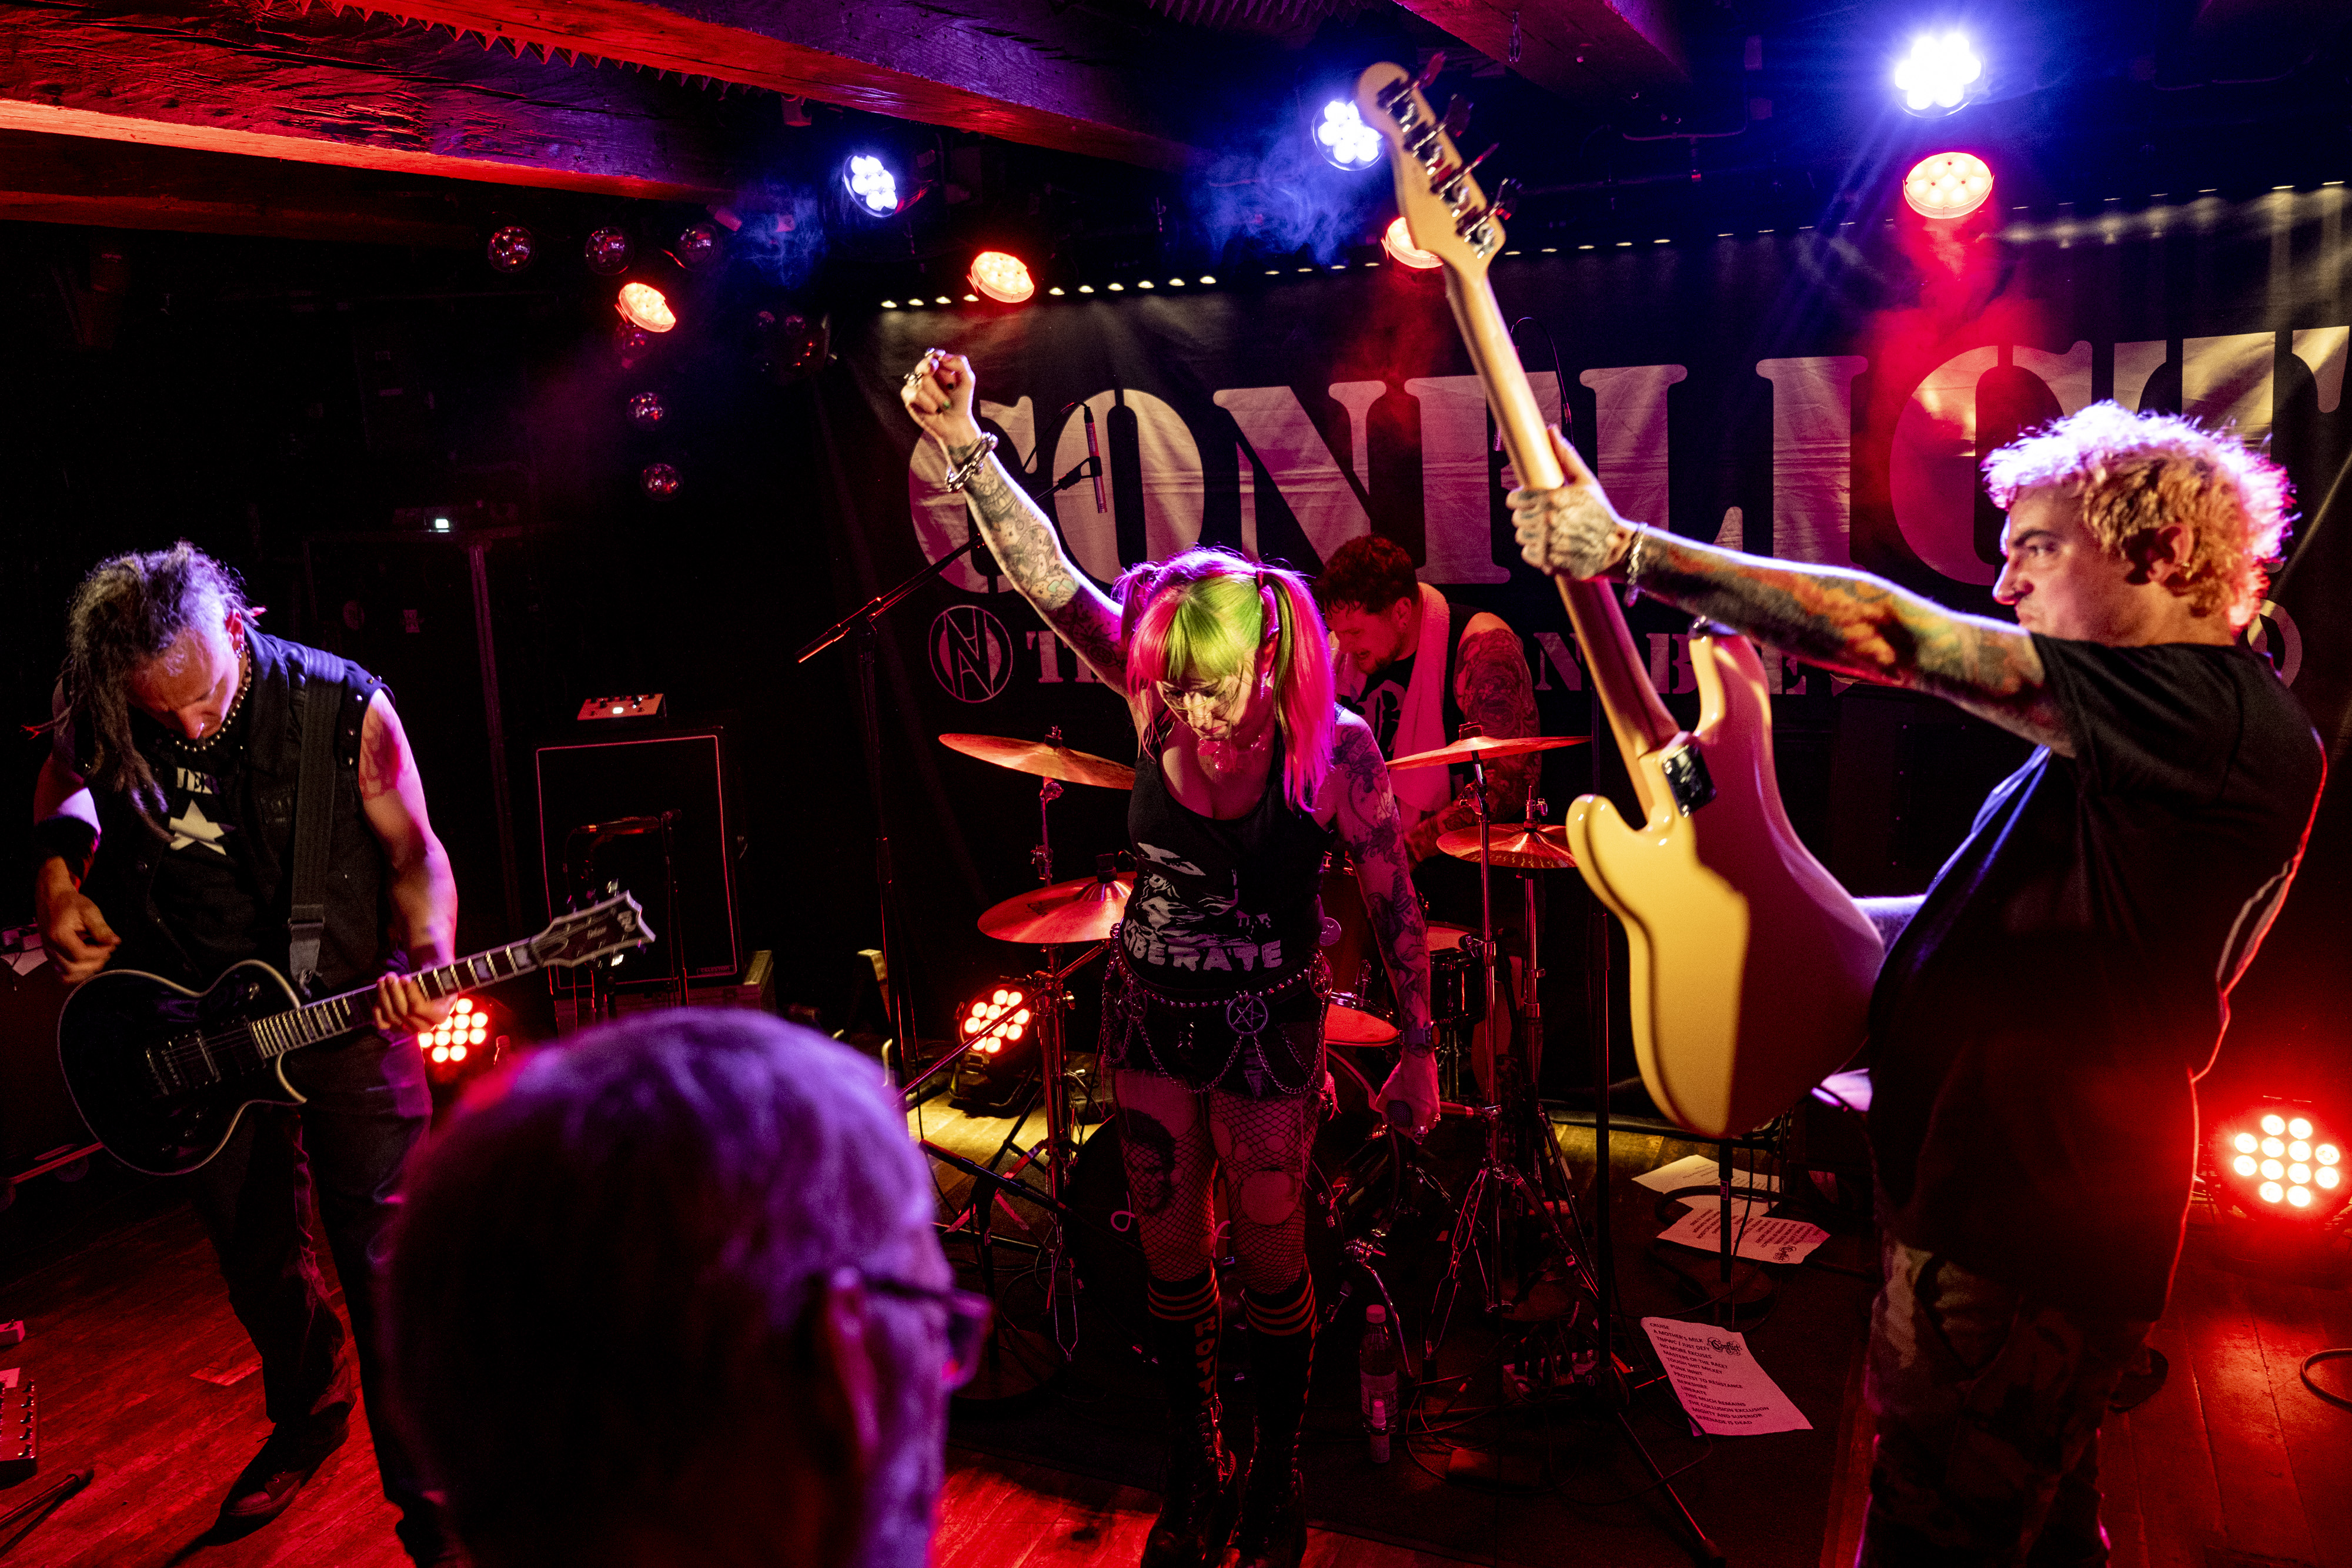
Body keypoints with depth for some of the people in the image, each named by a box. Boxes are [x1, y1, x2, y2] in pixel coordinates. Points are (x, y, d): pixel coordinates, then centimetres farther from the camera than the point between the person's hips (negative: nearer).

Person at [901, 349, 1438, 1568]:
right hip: (1148, 1014, 3)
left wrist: (1417, 1054, -7)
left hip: (1266, 1030, -3)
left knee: (1270, 1260, 11)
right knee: (1170, 1258, 15)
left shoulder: (1333, 745, -21)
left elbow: (1394, 907, -11)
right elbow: (1048, 581, -25)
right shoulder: (1152, 690, -15)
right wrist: (963, 444, -37)